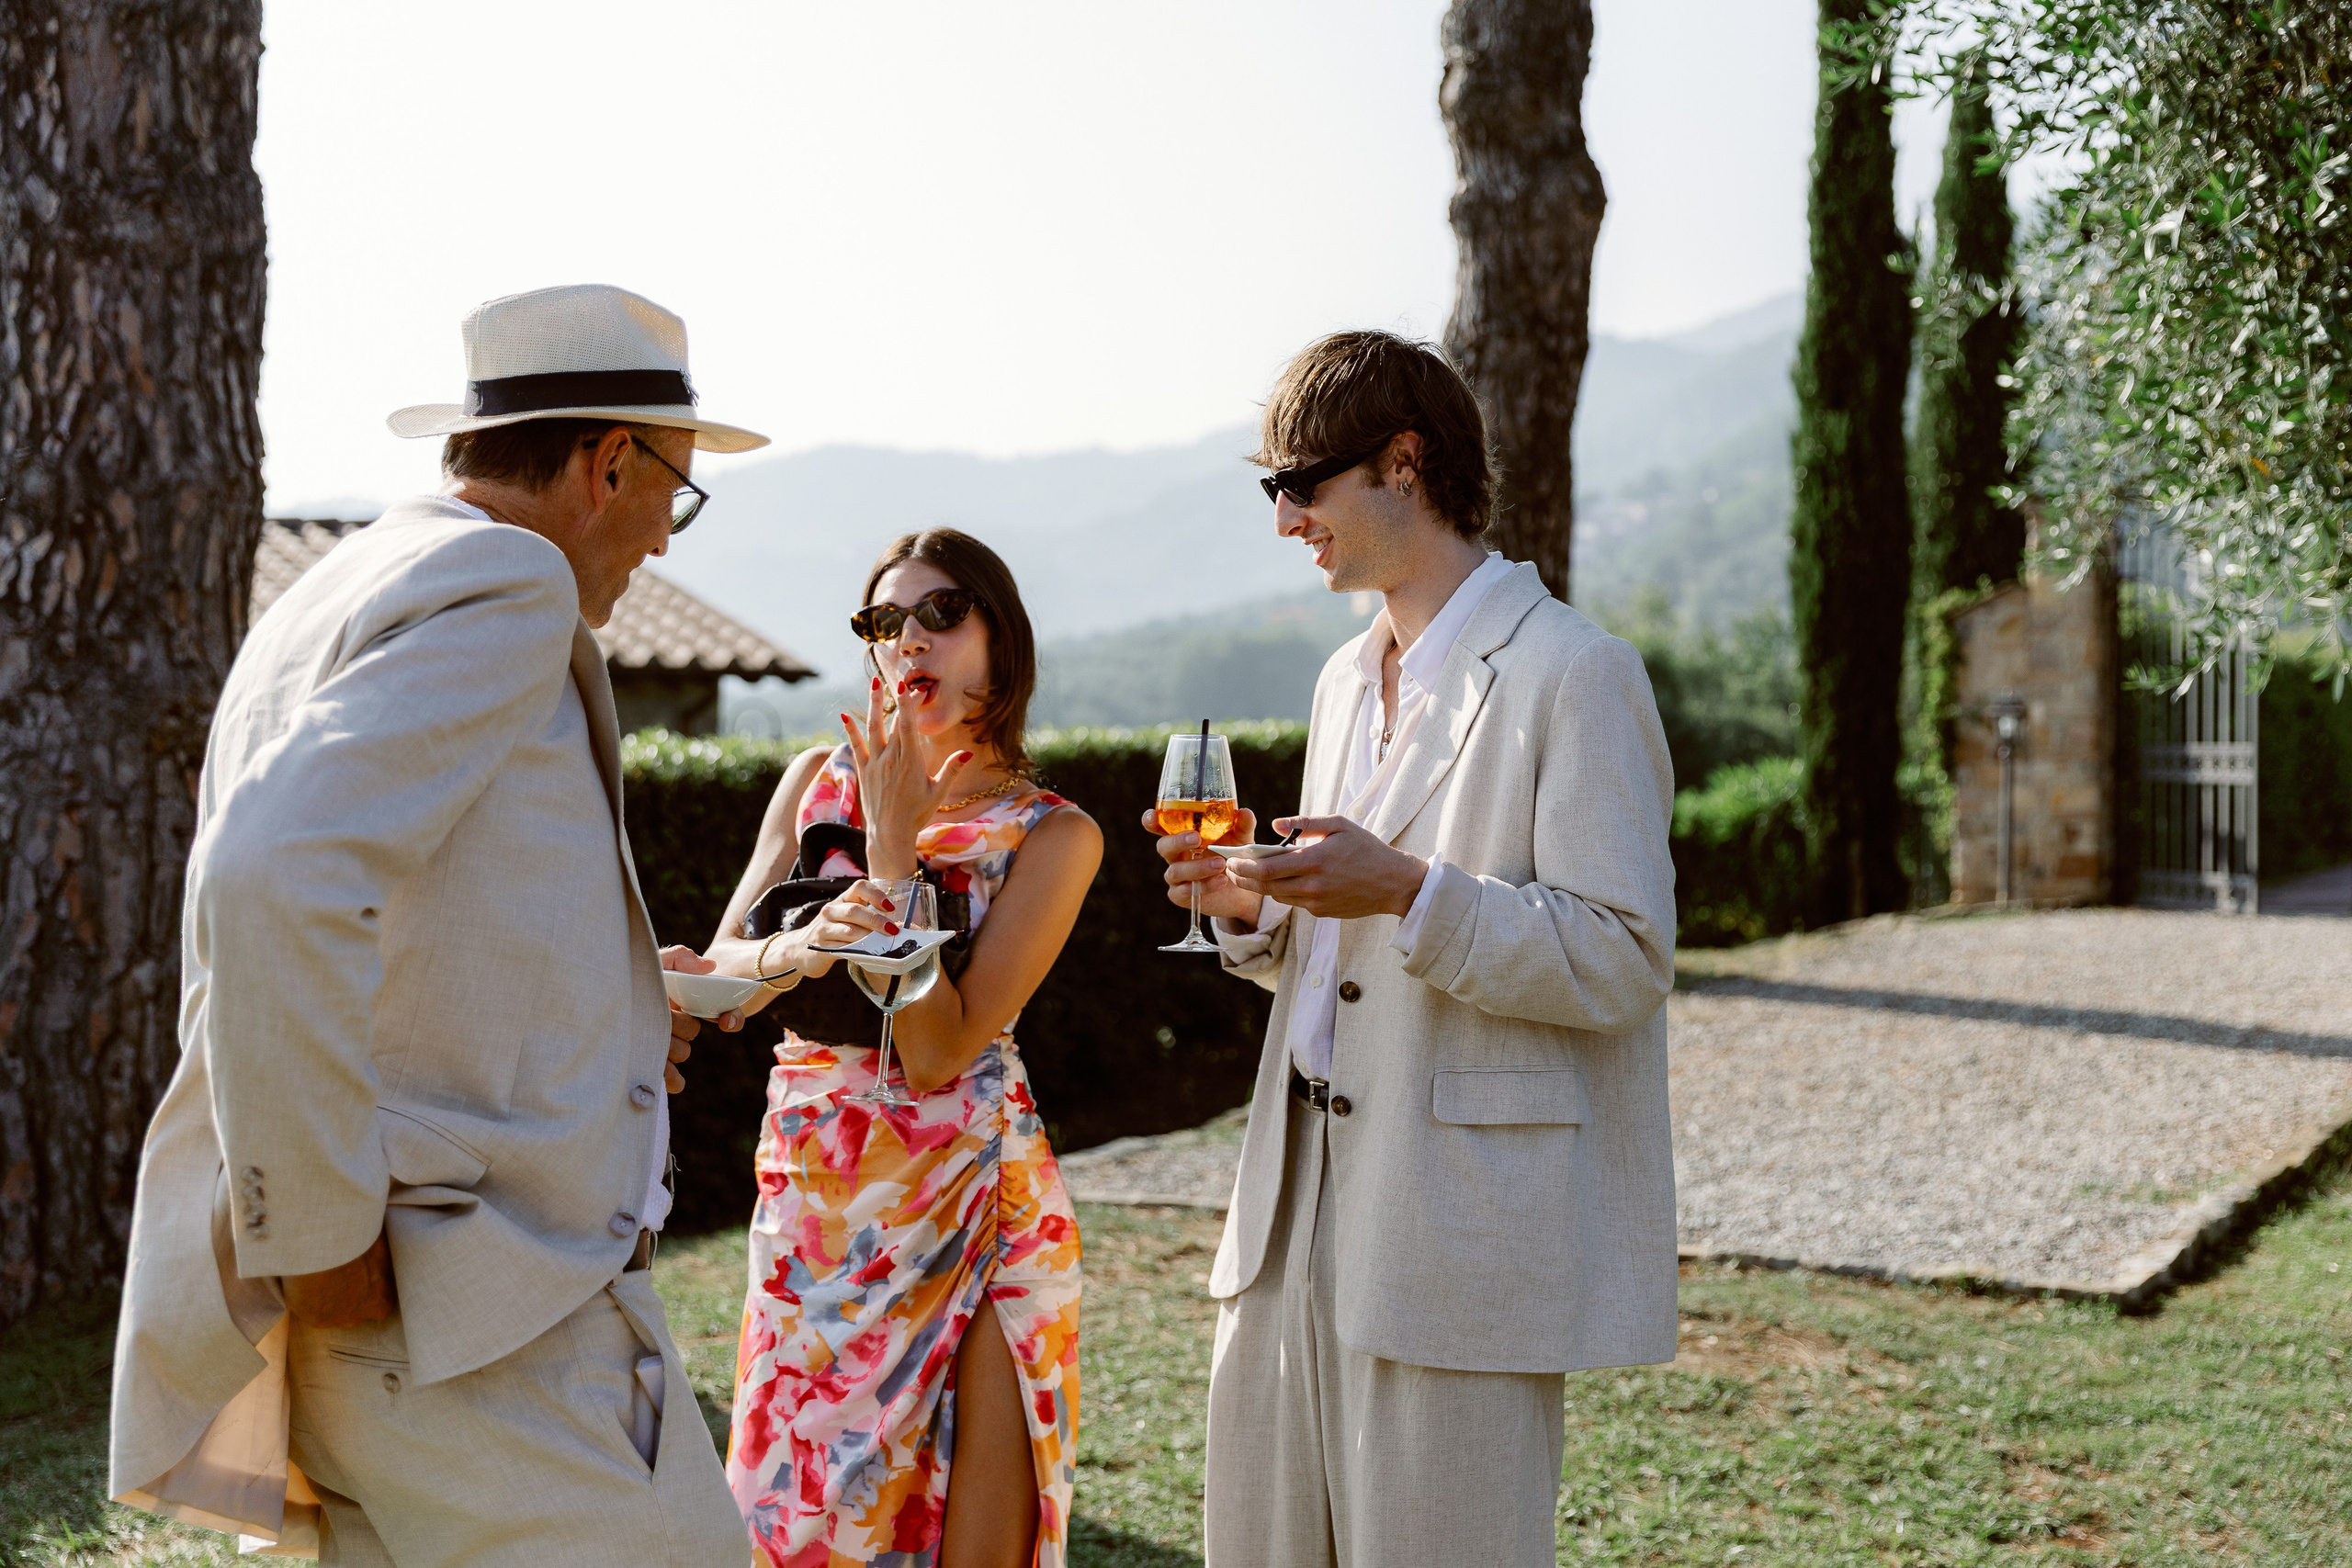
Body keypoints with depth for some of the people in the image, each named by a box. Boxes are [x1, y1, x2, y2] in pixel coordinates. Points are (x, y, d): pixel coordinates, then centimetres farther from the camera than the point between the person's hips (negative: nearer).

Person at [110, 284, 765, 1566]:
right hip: (484, 1317, -10)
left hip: (368, 1320, 10)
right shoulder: (506, 589, -13)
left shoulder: (321, 605, 19)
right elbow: (280, 882, -28)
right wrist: (319, 1237, -21)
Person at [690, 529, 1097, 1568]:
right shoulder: (815, 778, 8)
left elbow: (938, 1049, -14)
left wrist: (893, 842, -13)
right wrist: (793, 950, -21)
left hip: (972, 1203, -3)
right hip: (809, 1197, 3)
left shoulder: (1052, 835, -5)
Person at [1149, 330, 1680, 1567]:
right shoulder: (1349, 680, 18)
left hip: (1465, 1229, -8)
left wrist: (1408, 891, -24)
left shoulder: (1574, 674, -9)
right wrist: (1255, 910, 4)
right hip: (1300, 1219, 8)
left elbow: (1621, 964, -14)